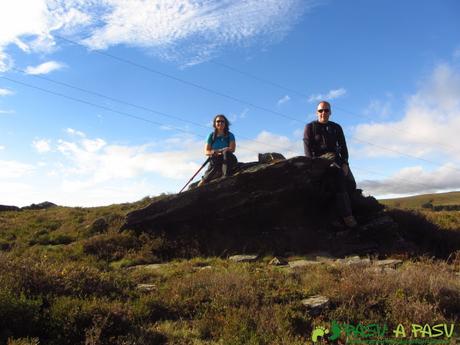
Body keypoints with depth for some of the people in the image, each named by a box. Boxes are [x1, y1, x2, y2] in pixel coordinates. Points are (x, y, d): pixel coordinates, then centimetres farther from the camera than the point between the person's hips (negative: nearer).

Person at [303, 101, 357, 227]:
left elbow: (343, 147, 8)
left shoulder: (336, 127, 16)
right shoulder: (310, 127, 6)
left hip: (337, 160, 4)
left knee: (351, 184, -22)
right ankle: (346, 214, -38)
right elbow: (307, 149, -3)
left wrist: (345, 163, -9)